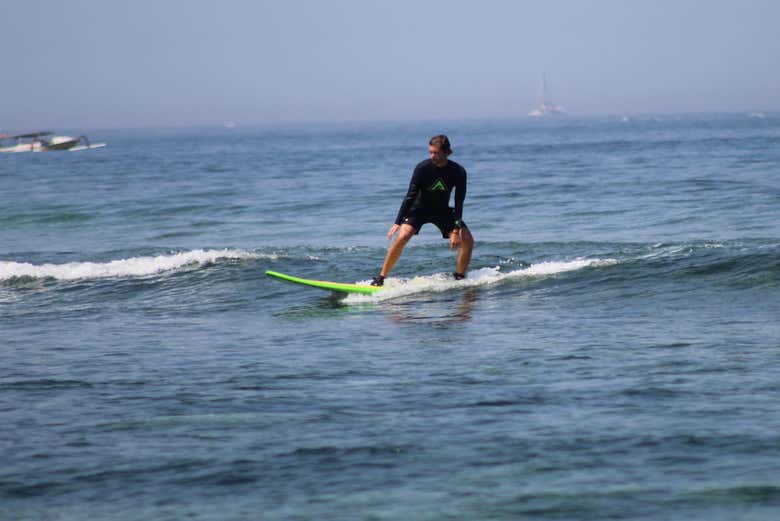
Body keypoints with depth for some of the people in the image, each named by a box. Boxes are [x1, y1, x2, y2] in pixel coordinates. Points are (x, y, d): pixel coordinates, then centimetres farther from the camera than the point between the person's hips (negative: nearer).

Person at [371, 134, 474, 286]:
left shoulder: (458, 172, -18)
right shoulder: (422, 168, -22)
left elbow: (459, 203, -15)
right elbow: (410, 196, -18)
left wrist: (456, 230, -21)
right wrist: (397, 222, -22)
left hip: (442, 211, 2)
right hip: (420, 208, -2)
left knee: (468, 241, -12)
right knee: (403, 236, -26)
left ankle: (459, 278, 5)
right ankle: (381, 278, -20)